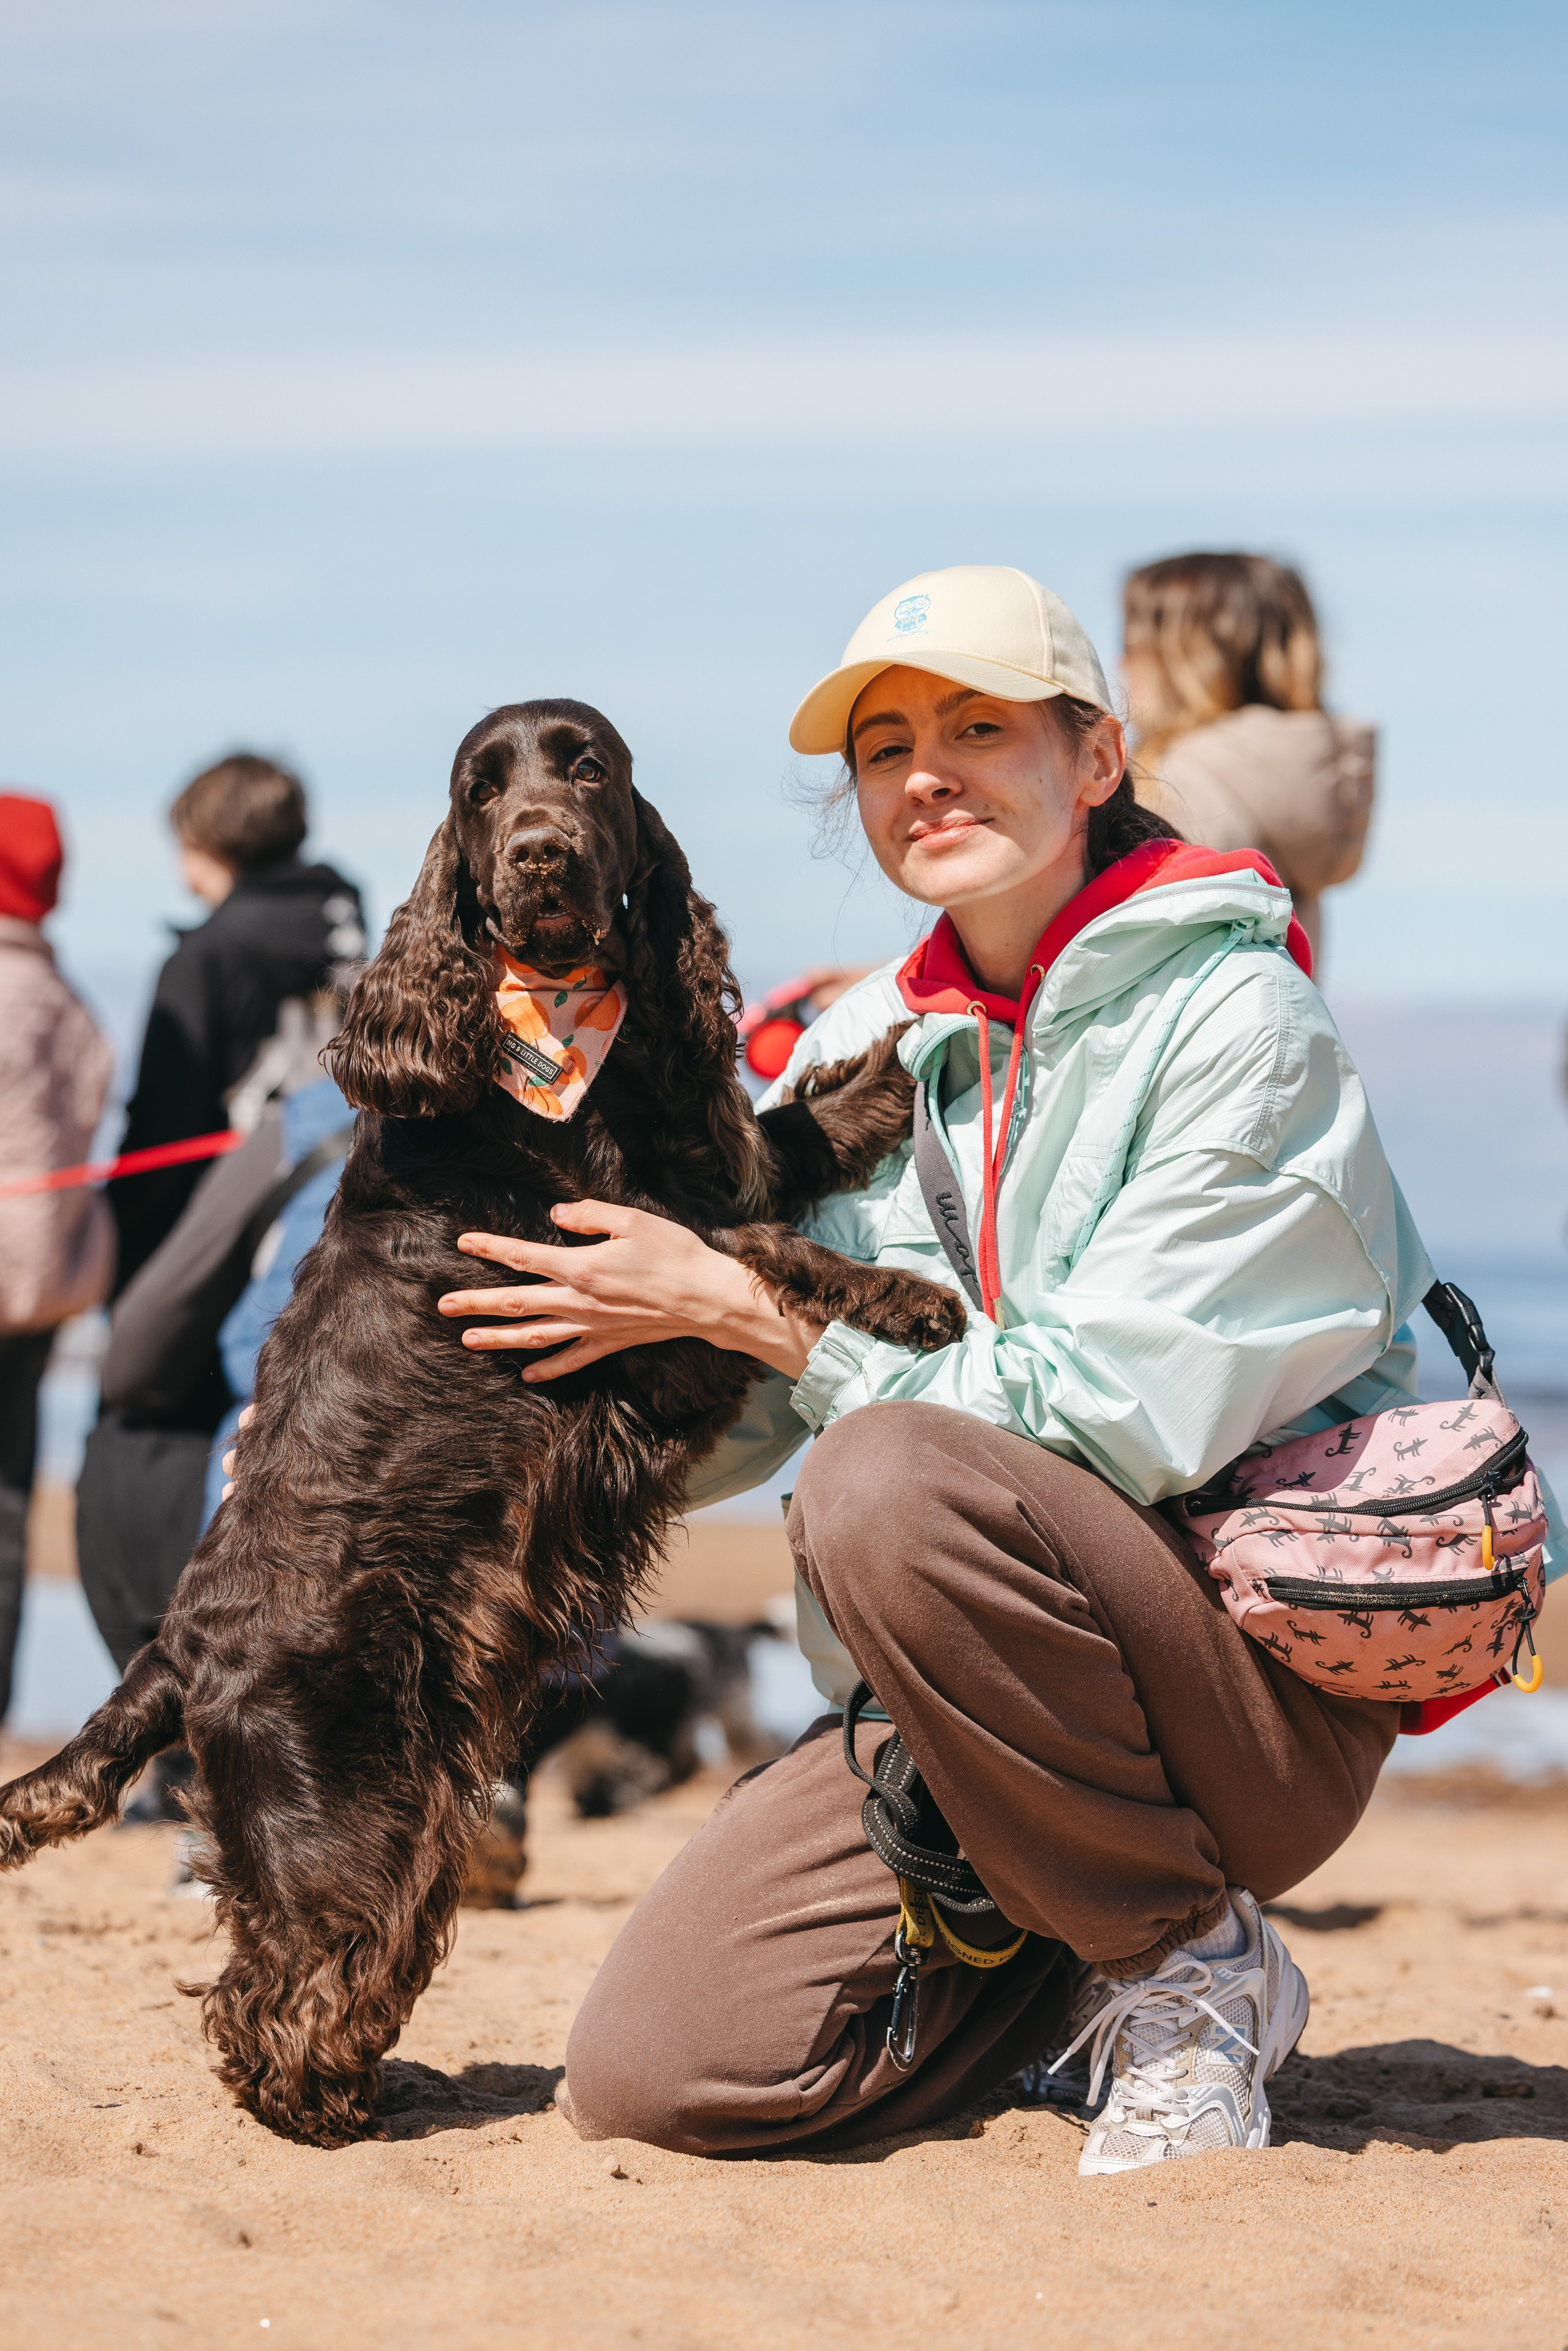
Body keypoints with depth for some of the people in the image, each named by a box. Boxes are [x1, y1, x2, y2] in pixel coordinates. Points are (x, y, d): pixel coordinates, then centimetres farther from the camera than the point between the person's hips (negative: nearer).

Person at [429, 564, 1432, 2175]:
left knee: (890, 1483, -34)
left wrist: (738, 1305, -15)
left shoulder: (1232, 1017, -9)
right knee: (648, 2074, -13)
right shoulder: (864, 1045, 10)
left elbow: (1108, 1412, -19)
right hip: (972, 1689, 6)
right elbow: (723, 1429, 13)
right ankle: (1088, 1958, 12)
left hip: (1272, 1691, -5)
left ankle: (1194, 1964, -12)